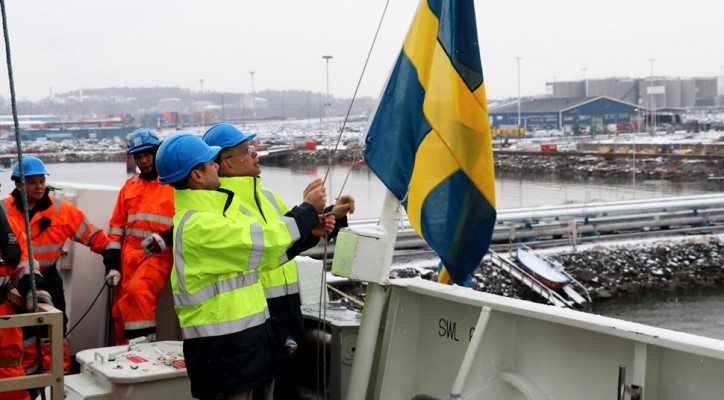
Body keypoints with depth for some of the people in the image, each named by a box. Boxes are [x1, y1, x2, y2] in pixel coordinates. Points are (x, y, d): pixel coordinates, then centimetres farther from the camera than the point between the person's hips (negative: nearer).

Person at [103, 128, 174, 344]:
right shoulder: (130, 185, 17)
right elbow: (117, 224, 16)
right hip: (129, 255, 6)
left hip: (159, 254, -6)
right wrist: (112, 261, 8)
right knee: (120, 308, 3)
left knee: (138, 290, -29)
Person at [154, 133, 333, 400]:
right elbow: (263, 243, -19)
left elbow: (256, 244, 14)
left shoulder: (208, 213, 12)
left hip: (239, 329, 10)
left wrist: (310, 224, 5)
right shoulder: (199, 225, -20)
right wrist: (308, 210, -7)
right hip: (219, 339, -10)